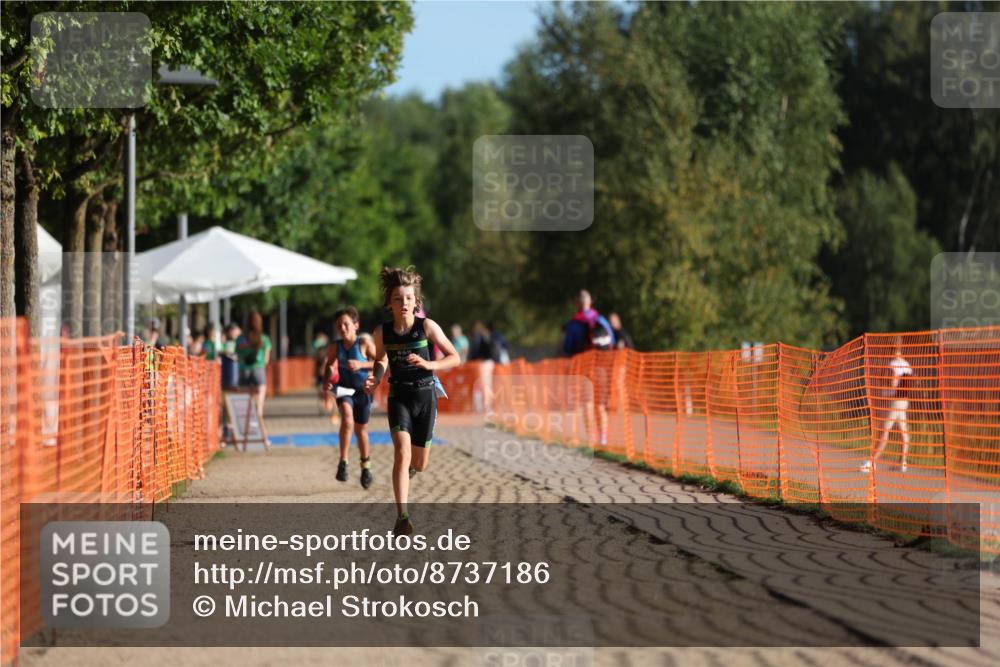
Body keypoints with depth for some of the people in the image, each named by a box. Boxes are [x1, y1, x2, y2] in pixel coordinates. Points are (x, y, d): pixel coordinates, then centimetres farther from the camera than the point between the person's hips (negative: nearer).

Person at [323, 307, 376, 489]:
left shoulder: (364, 345, -12)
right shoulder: (335, 347, -3)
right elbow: (329, 365, 14)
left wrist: (362, 364, -26)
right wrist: (326, 380, -4)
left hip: (362, 390, -1)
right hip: (343, 389, 1)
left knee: (361, 430, 13)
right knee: (347, 416, -30)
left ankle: (365, 468, 35)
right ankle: (343, 462, -26)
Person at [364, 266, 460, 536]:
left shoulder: (427, 326, -11)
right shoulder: (382, 331, -5)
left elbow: (454, 358, -7)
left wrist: (428, 364, -23)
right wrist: (375, 379, -6)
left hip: (425, 395, 0)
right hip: (399, 396, 0)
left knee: (419, 464, 10)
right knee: (402, 453, -21)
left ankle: (409, 469, 50)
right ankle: (402, 517, -23)